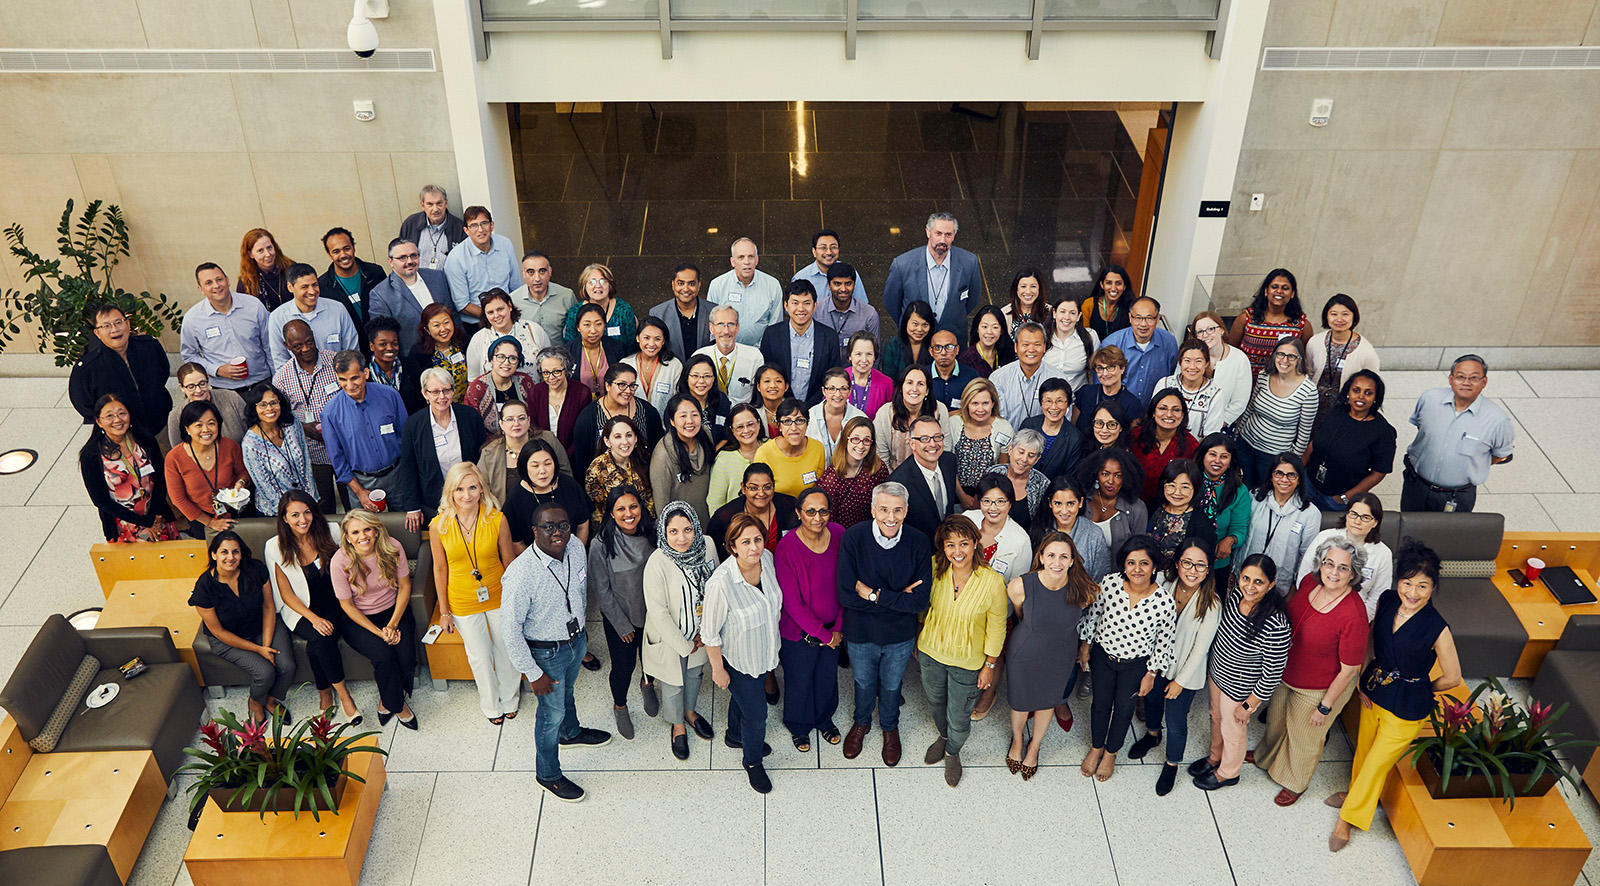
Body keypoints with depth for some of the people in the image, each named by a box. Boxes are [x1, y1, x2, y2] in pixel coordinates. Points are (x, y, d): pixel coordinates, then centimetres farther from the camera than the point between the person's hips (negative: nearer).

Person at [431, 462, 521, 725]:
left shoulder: (497, 520, -18)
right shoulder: (438, 526, -16)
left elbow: (508, 562, -6)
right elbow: (440, 569, -4)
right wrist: (444, 611, 2)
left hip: (499, 597, 0)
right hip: (463, 603, 0)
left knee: (506, 650, 17)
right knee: (480, 657, 15)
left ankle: (509, 697, 47)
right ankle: (491, 704, 43)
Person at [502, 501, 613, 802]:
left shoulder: (576, 549, -15)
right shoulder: (521, 574, -35)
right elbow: (510, 629, -26)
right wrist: (533, 673, -20)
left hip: (576, 639, 6)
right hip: (547, 652, -6)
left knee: (567, 692, 33)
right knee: (552, 711, 15)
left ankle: (570, 733, 63)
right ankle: (548, 774, 40)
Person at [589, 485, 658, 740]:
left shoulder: (651, 535, -14)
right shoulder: (601, 544, -24)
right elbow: (601, 590, -15)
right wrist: (623, 625, -11)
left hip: (651, 613, 3)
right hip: (619, 618, -3)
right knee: (623, 665, 9)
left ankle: (647, 685, 57)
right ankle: (620, 706, 41)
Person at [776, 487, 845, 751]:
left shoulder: (838, 534, -14)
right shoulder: (786, 548, -27)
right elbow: (792, 603, -21)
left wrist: (839, 628, -5)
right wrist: (823, 634, -15)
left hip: (832, 628, 4)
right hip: (799, 631, -4)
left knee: (828, 677, 25)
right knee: (800, 680, 19)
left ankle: (824, 719, 55)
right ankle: (798, 725, 49)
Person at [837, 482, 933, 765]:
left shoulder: (919, 543, -23)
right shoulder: (853, 537, -25)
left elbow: (921, 601, -22)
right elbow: (846, 595, -26)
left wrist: (874, 595, -26)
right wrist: (897, 597, -26)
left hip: (900, 635, 0)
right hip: (860, 633, 0)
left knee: (892, 685, 26)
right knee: (863, 682, 27)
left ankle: (890, 727, 56)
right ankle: (861, 723, 57)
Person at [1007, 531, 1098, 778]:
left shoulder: (1083, 591, -27)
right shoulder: (1021, 586, -31)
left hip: (1060, 658, 1)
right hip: (1024, 655, -1)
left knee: (1047, 702, 26)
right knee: (1020, 702, 23)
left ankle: (1034, 746, 56)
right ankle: (1017, 739, 57)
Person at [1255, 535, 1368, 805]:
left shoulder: (1353, 616, -36)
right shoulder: (1310, 582, -17)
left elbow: (1349, 669, -25)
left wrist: (1325, 707, -16)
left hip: (1318, 689, -6)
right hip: (1285, 673, 6)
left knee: (1304, 737, 21)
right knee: (1276, 719, 32)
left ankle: (1295, 784, 51)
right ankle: (1267, 757, 63)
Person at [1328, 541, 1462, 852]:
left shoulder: (1437, 630, -29)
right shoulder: (1387, 600, -13)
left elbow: (1452, 678, -14)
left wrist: (1416, 688, -1)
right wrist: (1363, 679, 1)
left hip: (1407, 709, -5)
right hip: (1373, 692, 5)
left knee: (1377, 762, 12)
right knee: (1364, 748, 26)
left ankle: (1348, 816, 33)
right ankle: (1356, 793, 53)